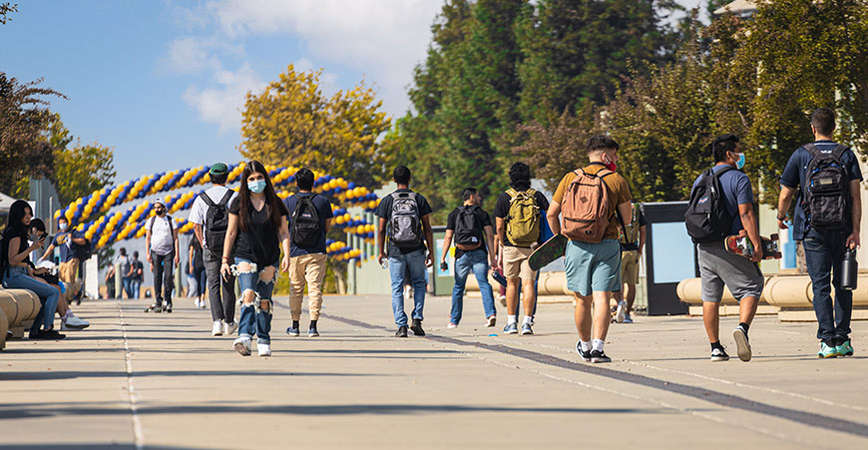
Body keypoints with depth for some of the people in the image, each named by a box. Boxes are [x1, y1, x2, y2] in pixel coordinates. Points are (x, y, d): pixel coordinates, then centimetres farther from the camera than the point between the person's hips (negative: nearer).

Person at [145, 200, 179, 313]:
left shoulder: (170, 220, 3)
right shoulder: (151, 221, 7)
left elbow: (175, 238, 2)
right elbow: (147, 238, 9)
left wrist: (177, 254, -6)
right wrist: (147, 253, 0)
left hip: (169, 252, -1)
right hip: (155, 252, 1)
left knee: (168, 276, -8)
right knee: (157, 277, -4)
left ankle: (168, 301, -2)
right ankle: (158, 302, -2)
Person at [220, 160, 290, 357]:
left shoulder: (275, 203, 5)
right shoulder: (239, 203, 2)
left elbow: (283, 232, 7)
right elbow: (231, 233, 5)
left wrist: (286, 256, -6)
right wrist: (225, 260, 1)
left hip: (269, 259, 2)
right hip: (245, 256, -2)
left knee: (264, 300, 2)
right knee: (248, 294, -21)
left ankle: (263, 341, 14)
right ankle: (244, 337, -33)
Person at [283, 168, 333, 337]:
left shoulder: (287, 202, 0)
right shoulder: (323, 202, 0)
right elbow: (327, 228, 7)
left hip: (295, 252, 1)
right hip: (317, 253, -1)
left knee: (296, 289, 12)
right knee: (315, 288, -1)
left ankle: (295, 325, 18)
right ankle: (313, 325, -10)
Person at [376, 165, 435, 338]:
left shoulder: (387, 201, 0)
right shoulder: (419, 199, 0)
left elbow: (381, 230, 0)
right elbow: (427, 228, -1)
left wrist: (381, 252, 10)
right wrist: (431, 252, 5)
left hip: (396, 251, 0)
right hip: (416, 250, 0)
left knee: (397, 289, 5)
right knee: (419, 284, 17)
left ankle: (401, 326, -2)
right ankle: (417, 319, 3)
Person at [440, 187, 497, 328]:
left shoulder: (454, 215, 10)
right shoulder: (482, 214, 6)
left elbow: (448, 237, 3)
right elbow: (489, 235, -3)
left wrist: (442, 258, 3)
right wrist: (492, 257, -5)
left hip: (462, 255, 1)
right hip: (479, 254, -1)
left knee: (458, 287, 11)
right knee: (484, 283, -5)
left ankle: (454, 320, 16)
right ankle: (491, 313, -24)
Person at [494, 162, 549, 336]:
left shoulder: (504, 198, -2)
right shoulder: (537, 196, 3)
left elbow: (499, 227, -3)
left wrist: (501, 246, 10)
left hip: (511, 247, 0)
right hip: (532, 248, 1)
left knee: (512, 283, 11)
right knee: (528, 284, -2)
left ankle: (511, 322, 13)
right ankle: (527, 322, -13)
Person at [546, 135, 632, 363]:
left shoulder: (570, 178, 7)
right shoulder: (616, 180, -1)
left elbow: (551, 213, 8)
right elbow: (626, 217, 1)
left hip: (577, 247, 3)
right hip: (607, 246, -3)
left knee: (583, 300, 14)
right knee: (602, 298, -4)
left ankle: (585, 346, 28)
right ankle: (597, 348, -14)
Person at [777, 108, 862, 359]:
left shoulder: (801, 155, 1)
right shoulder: (847, 155, 5)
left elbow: (786, 195, 4)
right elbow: (855, 196, -3)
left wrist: (781, 217, 24)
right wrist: (855, 231, -5)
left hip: (813, 230, -1)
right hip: (842, 229, 1)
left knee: (820, 285, -1)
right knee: (842, 284, 11)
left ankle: (828, 340, -7)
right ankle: (843, 339, 8)